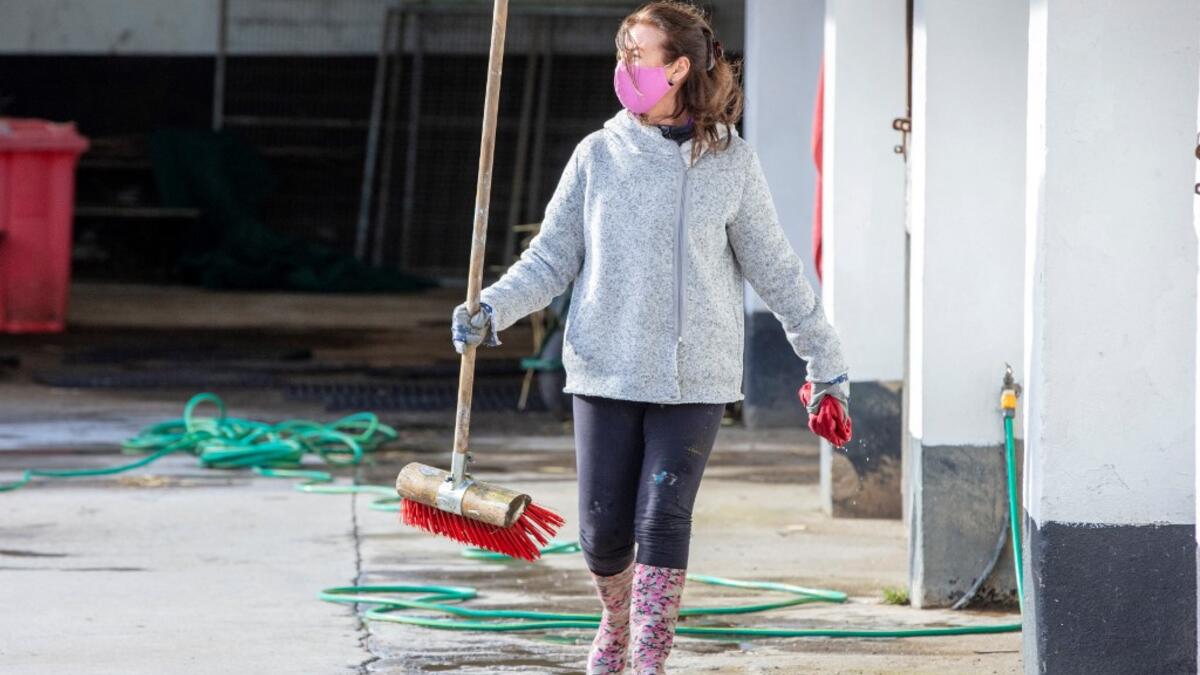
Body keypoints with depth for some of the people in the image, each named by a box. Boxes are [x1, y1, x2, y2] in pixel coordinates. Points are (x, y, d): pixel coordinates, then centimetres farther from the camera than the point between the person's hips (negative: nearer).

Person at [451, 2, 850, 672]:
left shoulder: (731, 161, 1)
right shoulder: (599, 154, 3)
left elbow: (775, 268, 9)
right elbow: (550, 260, 7)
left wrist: (826, 359, 12)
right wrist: (492, 310, -10)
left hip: (695, 377, -1)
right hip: (606, 371, 2)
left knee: (663, 521, -10)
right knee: (603, 528, 4)